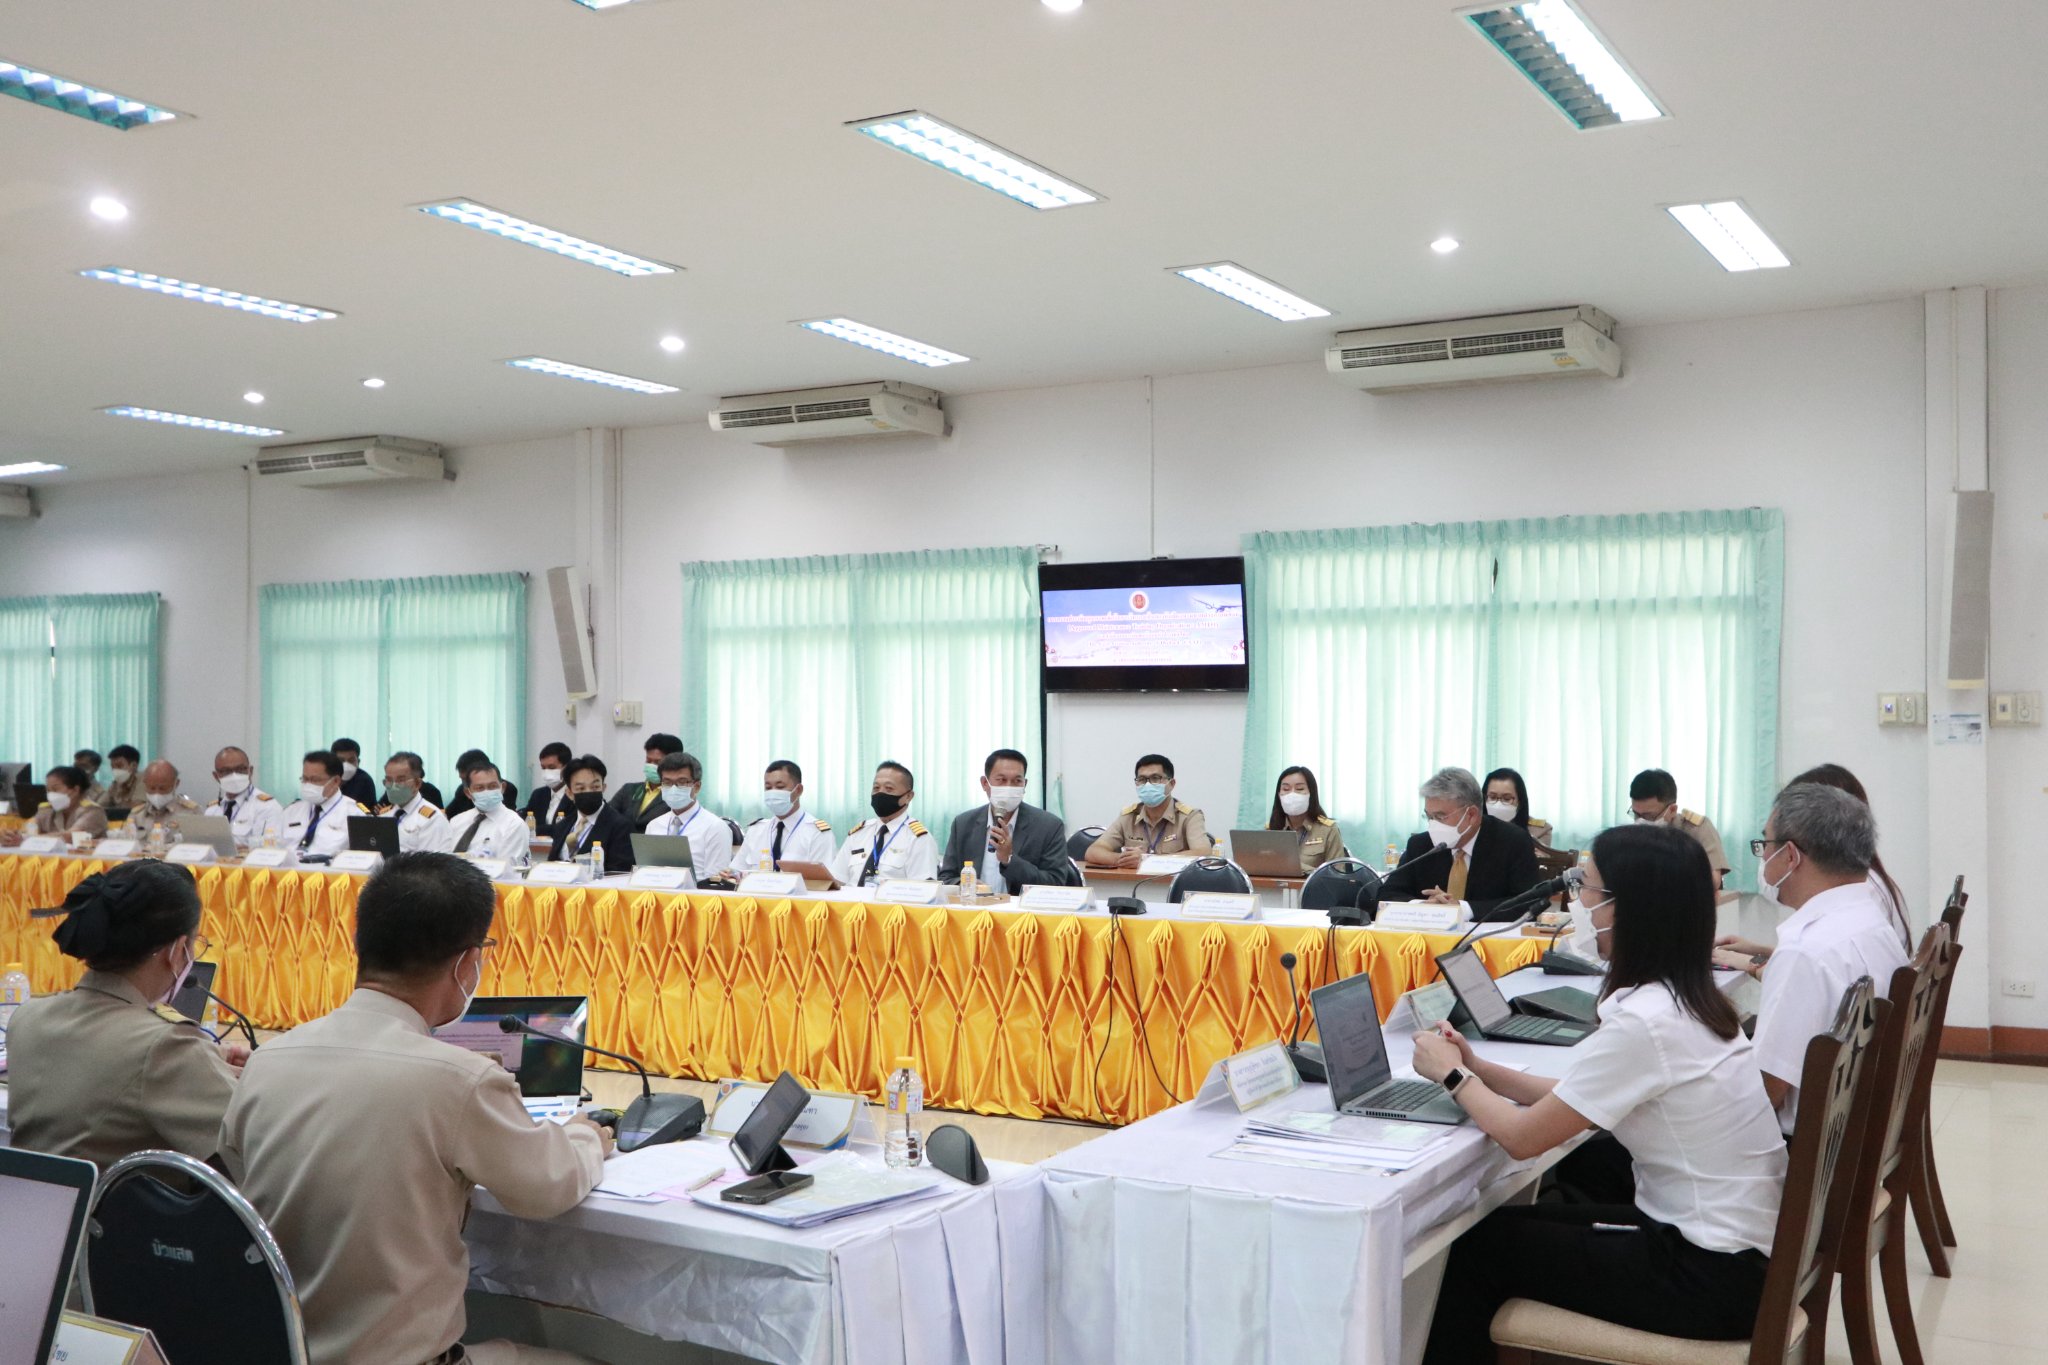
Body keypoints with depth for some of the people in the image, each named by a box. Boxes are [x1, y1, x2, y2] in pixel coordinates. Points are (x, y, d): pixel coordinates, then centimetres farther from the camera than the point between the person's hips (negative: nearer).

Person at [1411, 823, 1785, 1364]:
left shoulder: (1642, 1021, -24)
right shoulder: (1684, 998, 4)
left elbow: (1522, 1137, -16)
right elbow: (1574, 1100, 14)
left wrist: (1452, 1076, -1)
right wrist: (1478, 1068, 8)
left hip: (1711, 1276, -8)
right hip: (1733, 1242, 8)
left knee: (1481, 1243, 3)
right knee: (1520, 1221, 17)